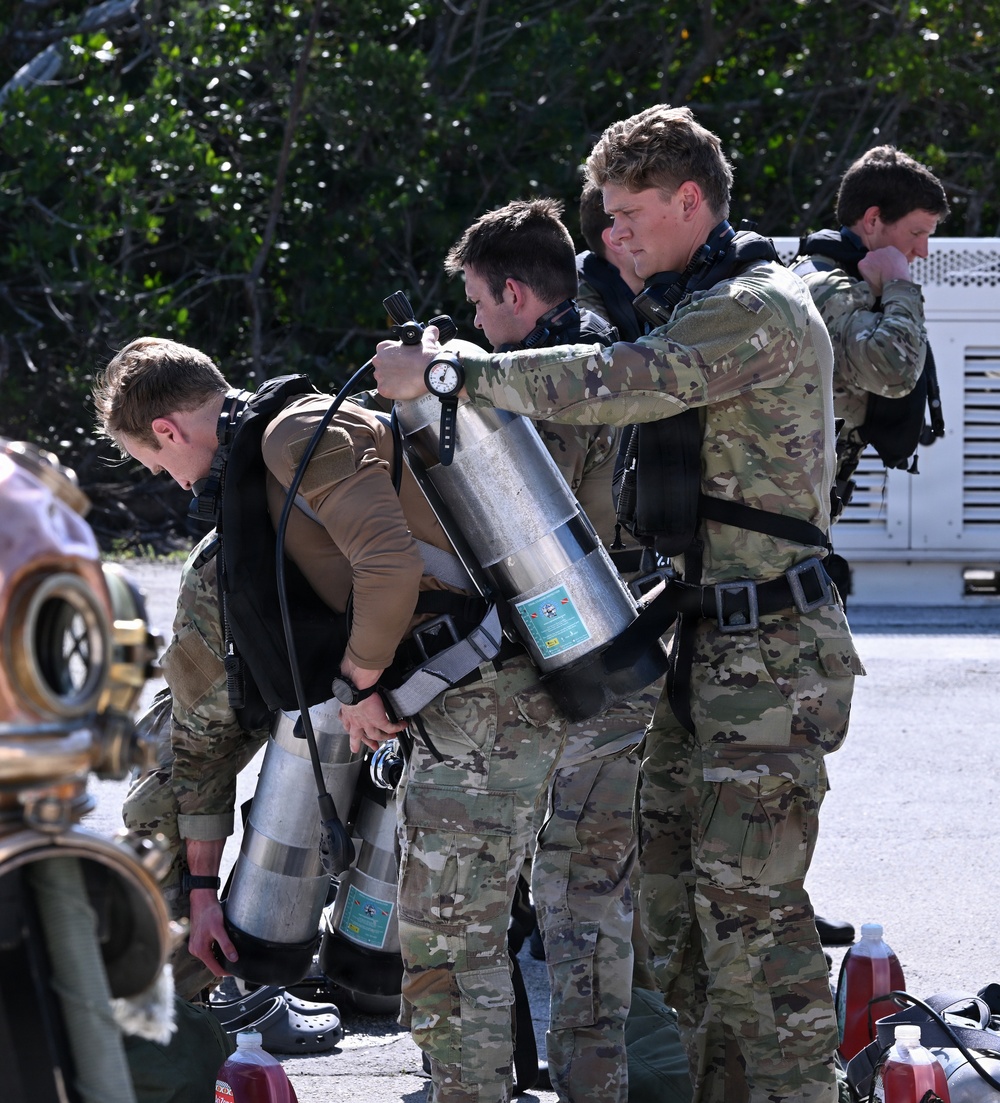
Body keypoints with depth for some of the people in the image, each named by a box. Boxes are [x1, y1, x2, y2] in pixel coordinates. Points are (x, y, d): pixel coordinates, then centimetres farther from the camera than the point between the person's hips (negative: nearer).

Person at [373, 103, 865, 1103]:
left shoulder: (757, 310, -15)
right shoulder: (708, 307, 20)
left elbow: (612, 384, -28)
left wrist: (444, 370, -25)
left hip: (768, 654, -10)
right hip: (710, 644, 10)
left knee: (749, 903, -11)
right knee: (671, 881, 11)